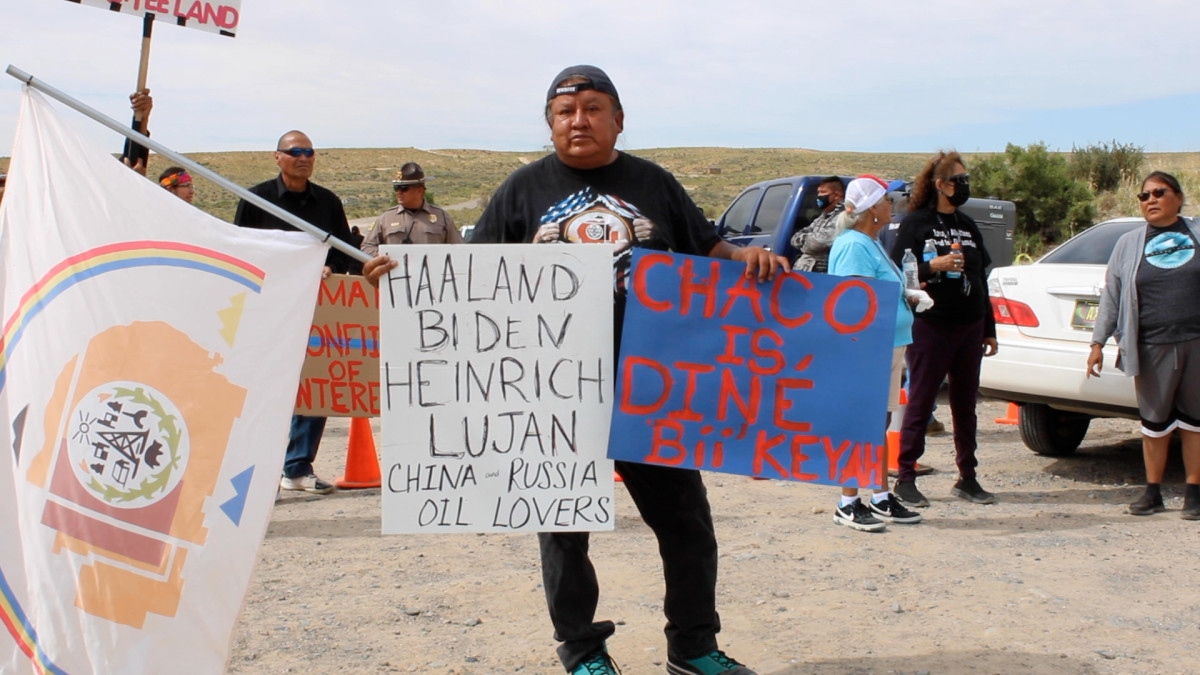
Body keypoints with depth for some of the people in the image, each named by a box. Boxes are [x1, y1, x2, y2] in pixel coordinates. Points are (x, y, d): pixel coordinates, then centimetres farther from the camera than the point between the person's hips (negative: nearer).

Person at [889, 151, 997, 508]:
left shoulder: (968, 226, 16)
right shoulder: (915, 222, -2)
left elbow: (981, 279, 19)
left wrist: (989, 328, 17)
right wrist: (934, 266, -23)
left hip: (969, 327, 6)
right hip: (930, 326, -6)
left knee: (965, 405, 9)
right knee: (920, 403, -2)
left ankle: (967, 478, 16)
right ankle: (906, 477, 5)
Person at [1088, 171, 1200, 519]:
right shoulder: (1129, 243, 10)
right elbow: (1111, 296, 9)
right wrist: (1098, 342, 4)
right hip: (1153, 347, 0)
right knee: (1155, 423, 7)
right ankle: (1153, 492, 18)